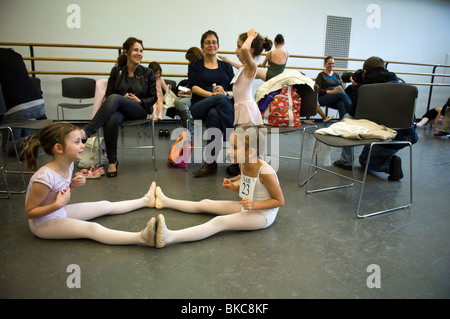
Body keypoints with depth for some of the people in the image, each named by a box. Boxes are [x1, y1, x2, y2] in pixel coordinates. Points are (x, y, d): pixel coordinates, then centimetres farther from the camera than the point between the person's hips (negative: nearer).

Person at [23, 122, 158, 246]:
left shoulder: (68, 165, -5)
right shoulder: (45, 177, -31)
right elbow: (29, 212, -21)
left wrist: (73, 184, -5)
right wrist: (57, 205, -34)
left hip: (60, 212, 9)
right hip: (43, 223, -9)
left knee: (106, 206, 10)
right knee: (91, 228, -29)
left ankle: (146, 200, 27)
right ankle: (142, 238, -47)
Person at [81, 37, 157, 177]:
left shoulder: (148, 73, 10)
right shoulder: (117, 71, 12)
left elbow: (154, 97, 9)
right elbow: (108, 94, 10)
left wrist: (139, 100, -10)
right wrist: (123, 98, -10)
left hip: (140, 110, -1)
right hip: (118, 109, 2)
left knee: (114, 98, -35)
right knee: (111, 120, -38)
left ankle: (87, 131, -38)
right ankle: (112, 161, -24)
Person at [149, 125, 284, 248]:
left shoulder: (265, 171, -27)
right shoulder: (243, 164, -4)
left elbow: (279, 201, -19)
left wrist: (254, 205, -29)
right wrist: (233, 187, -5)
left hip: (263, 214, -8)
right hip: (247, 207, 8)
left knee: (220, 221, -31)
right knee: (205, 203, 13)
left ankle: (169, 237, -47)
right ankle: (165, 201, 31)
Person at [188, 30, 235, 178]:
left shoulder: (226, 66, 24)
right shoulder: (195, 65, 20)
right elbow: (194, 87, 2)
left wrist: (225, 93, -13)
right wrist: (211, 94, -17)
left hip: (223, 106, 1)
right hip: (199, 107, -1)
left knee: (214, 115, -39)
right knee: (220, 99, -37)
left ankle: (210, 162, -35)